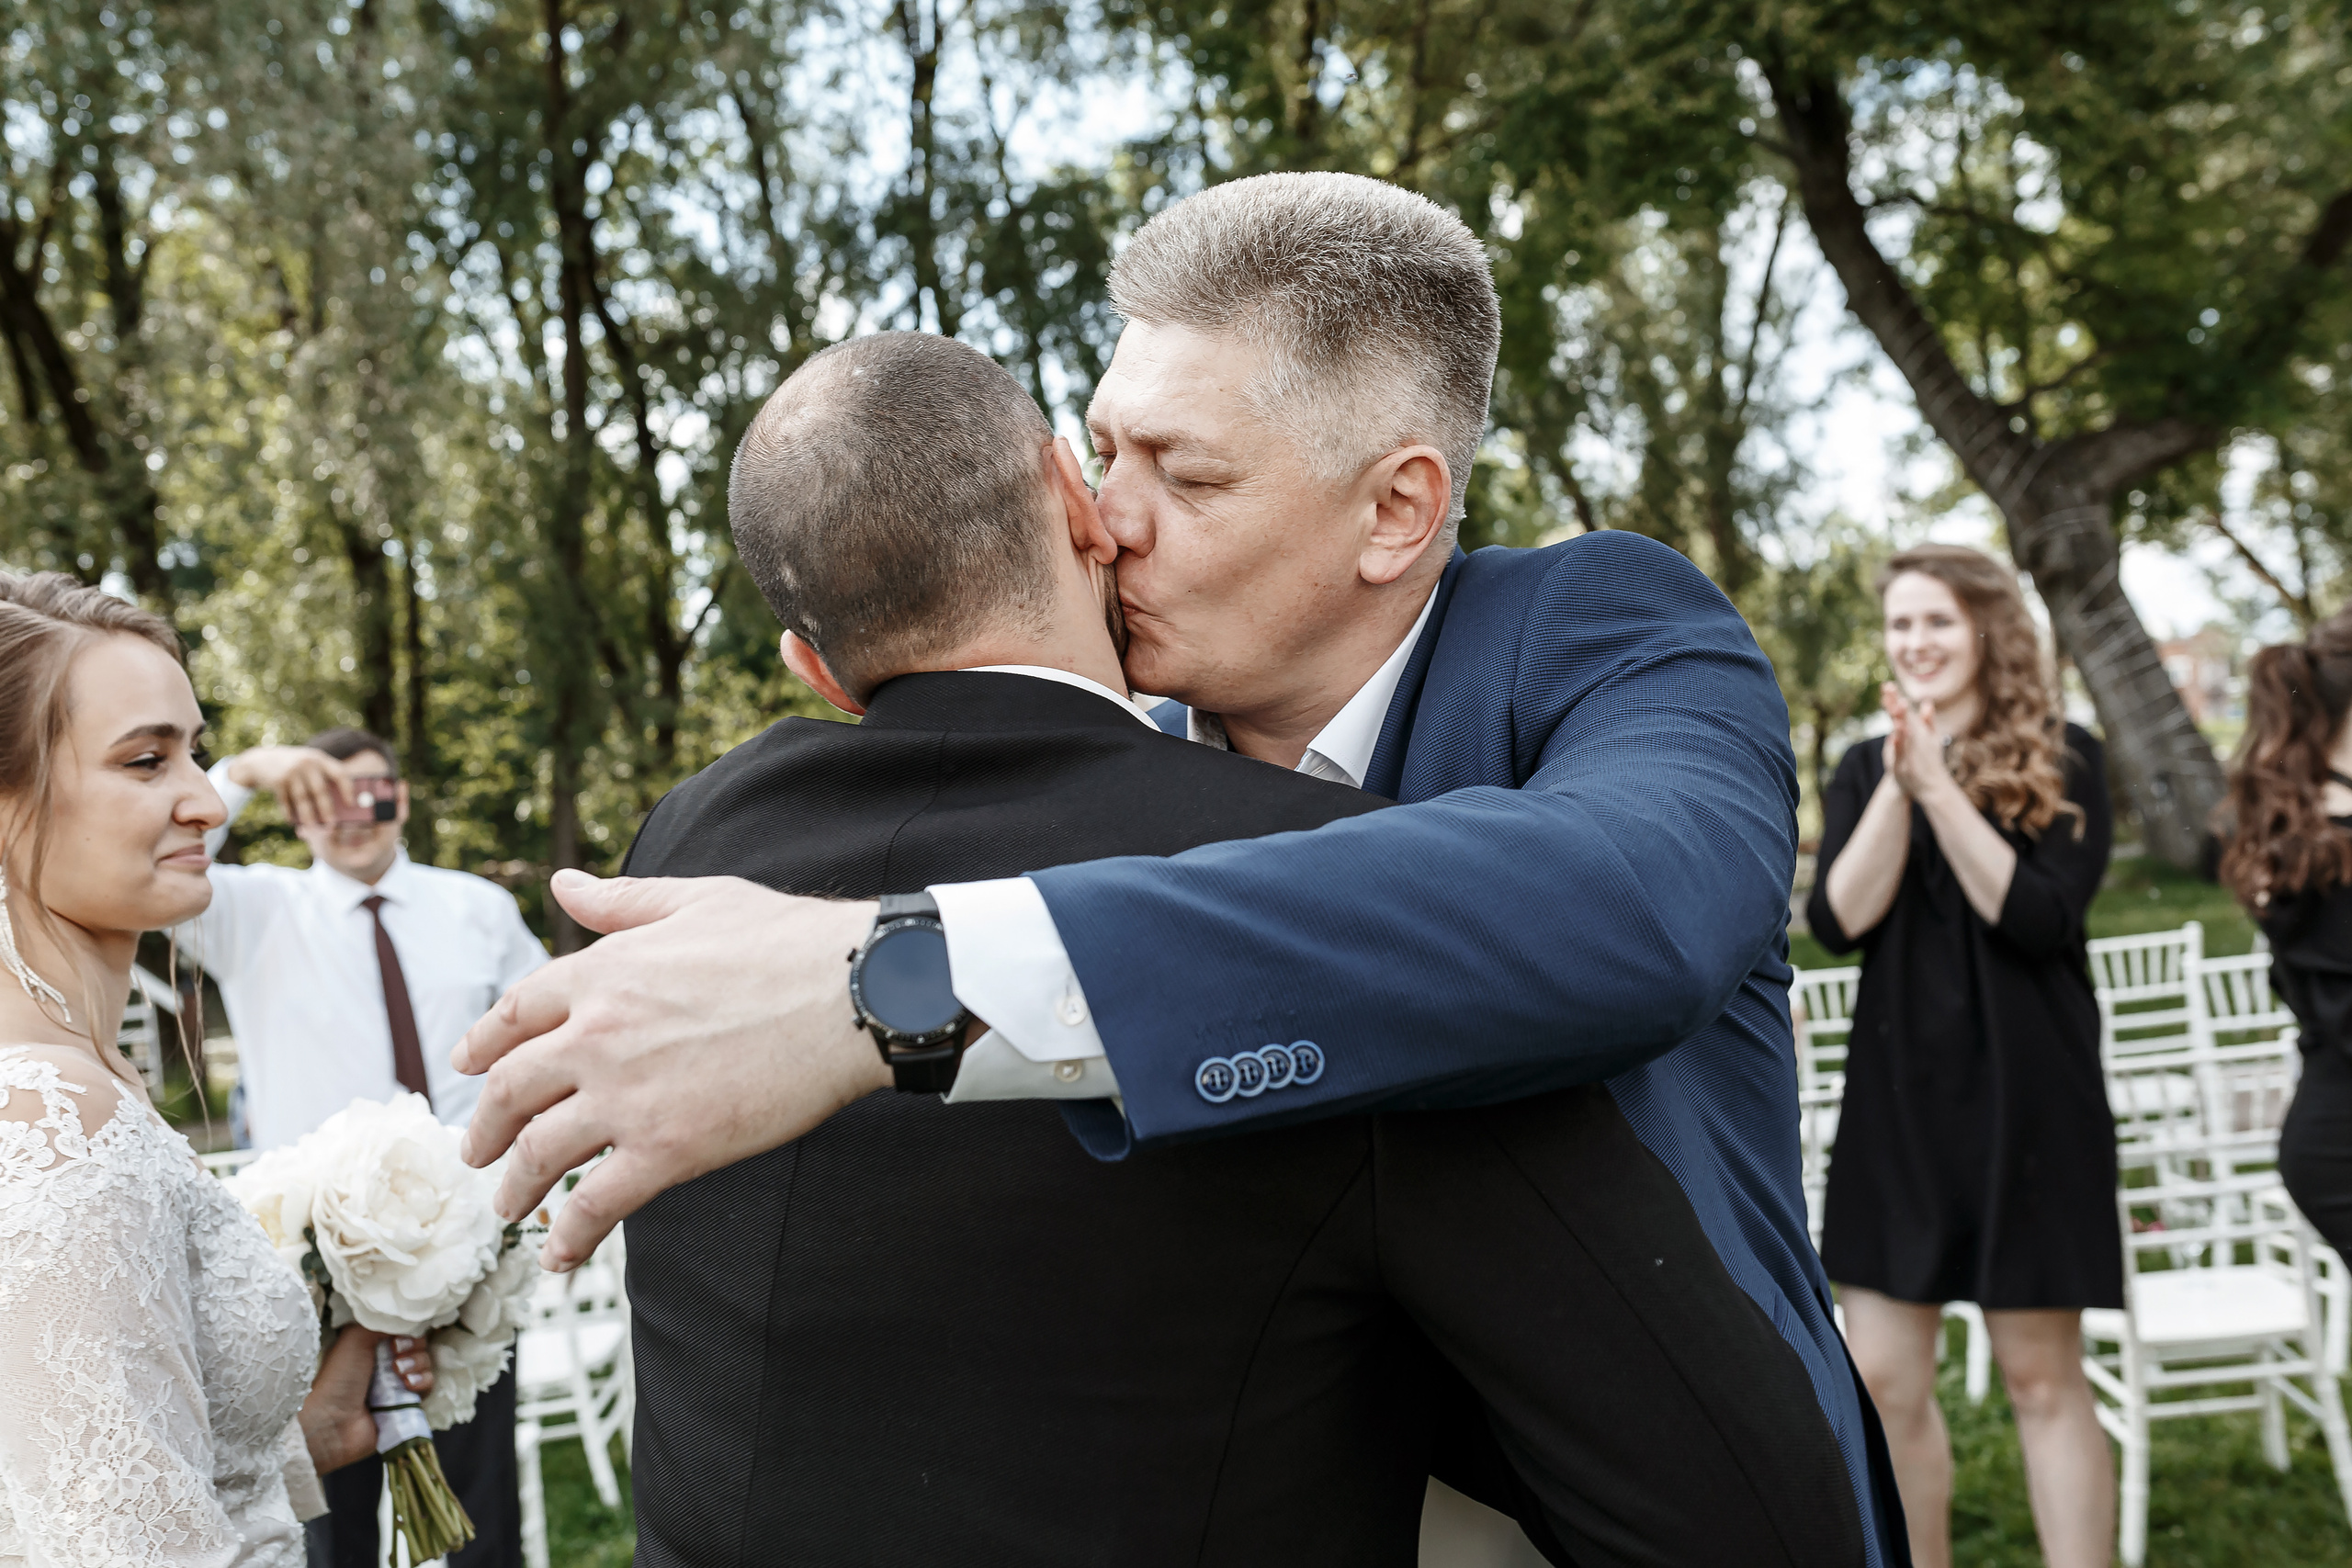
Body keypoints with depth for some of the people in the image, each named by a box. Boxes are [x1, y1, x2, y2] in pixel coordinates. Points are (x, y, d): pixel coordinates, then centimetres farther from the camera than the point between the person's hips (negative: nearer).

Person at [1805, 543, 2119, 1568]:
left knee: (2041, 1377, 2)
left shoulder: (2064, 762, 1)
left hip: (2025, 1100, -3)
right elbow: (1838, 920, -5)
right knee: (1882, 1384, 4)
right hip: (1897, 1099, 3)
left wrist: (1940, 787, -16)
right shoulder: (1864, 771, 10)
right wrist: (1897, 784, -13)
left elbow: (2041, 918, -13)